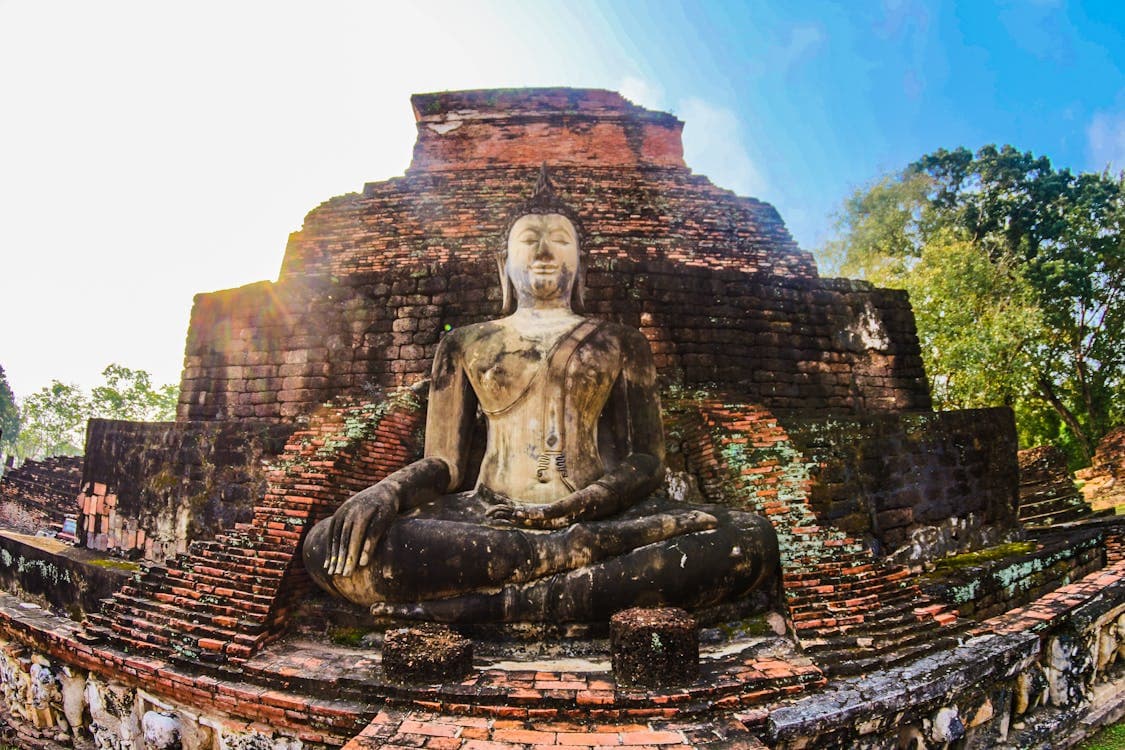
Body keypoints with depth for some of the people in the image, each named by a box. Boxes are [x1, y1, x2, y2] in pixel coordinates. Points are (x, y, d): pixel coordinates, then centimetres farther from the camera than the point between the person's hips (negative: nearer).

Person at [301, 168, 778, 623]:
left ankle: (501, 603, -29)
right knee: (329, 547, -28)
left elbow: (647, 460, 6)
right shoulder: (465, 345, 19)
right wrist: (386, 491, -13)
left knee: (751, 540, -29)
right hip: (489, 516, 1)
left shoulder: (620, 344, 17)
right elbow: (443, 462, 12)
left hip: (600, 517, 0)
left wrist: (570, 509, -15)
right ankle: (580, 557, -29)